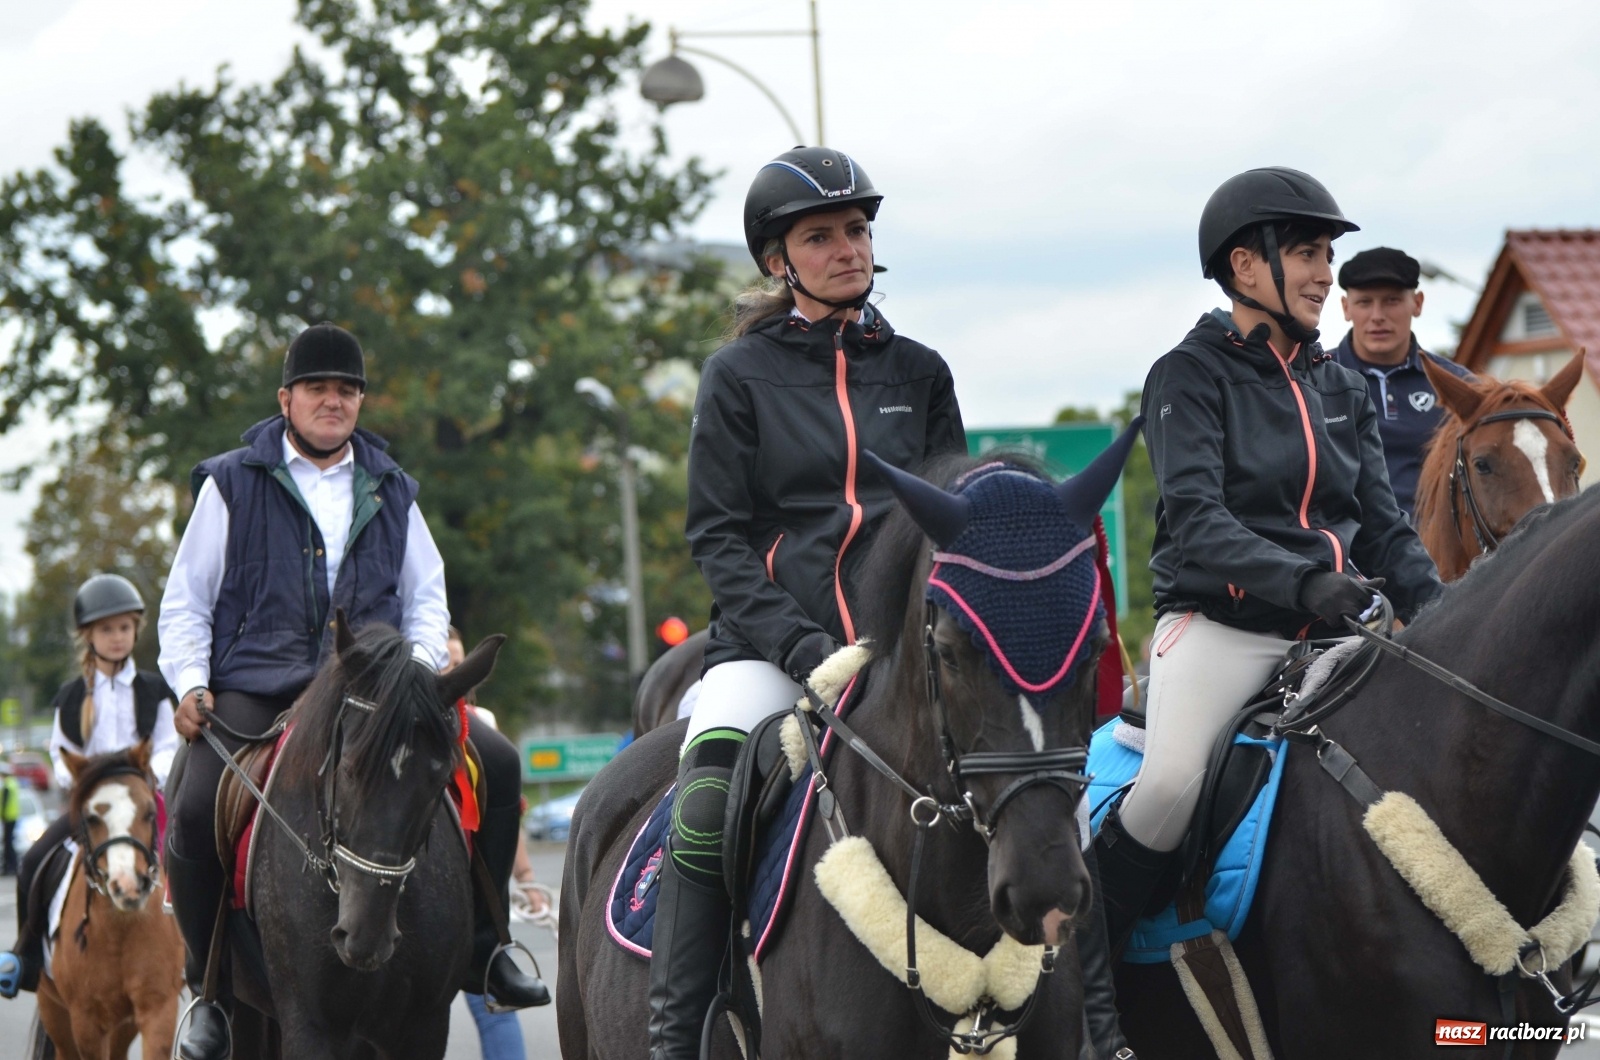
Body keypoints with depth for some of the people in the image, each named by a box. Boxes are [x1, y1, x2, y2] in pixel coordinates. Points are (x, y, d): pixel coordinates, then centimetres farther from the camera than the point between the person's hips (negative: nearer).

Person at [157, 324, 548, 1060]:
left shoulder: (390, 492, 17)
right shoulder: (232, 485, 7)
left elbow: (426, 592, 24)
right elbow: (185, 600, 8)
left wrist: (422, 660, 4)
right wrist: (191, 682, -7)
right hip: (252, 694, -3)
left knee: (495, 762, -12)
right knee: (193, 813, -29)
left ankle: (479, 944, 3)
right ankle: (211, 986, -8)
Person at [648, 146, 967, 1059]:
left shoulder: (919, 373, 15)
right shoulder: (741, 375, 6)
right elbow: (718, 536, 1)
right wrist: (796, 643, -13)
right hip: (770, 635, -3)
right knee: (707, 805, -28)